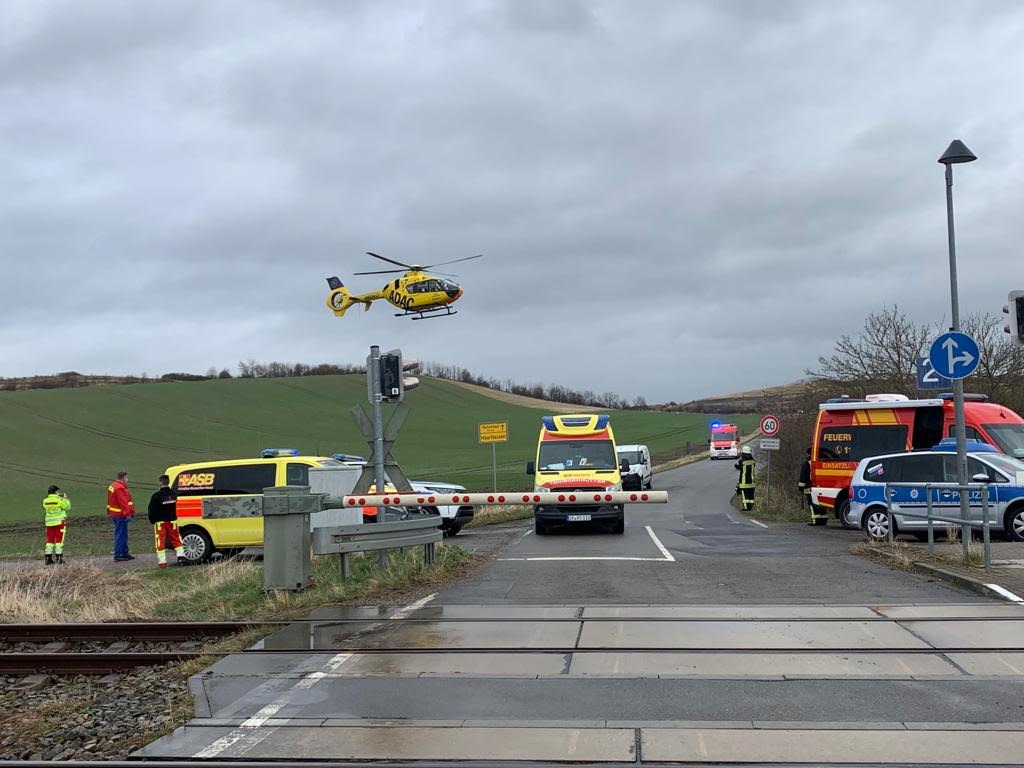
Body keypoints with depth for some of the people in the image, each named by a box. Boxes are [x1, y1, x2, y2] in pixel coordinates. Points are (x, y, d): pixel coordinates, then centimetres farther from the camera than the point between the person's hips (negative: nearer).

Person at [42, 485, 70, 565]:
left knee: (50, 540, 10)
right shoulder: (60, 500, -12)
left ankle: (48, 558, 9)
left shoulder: (45, 501, 1)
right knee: (59, 540, 0)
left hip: (49, 523, 4)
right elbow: (67, 507, -1)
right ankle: (58, 558, -4)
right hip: (60, 522, -4)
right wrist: (66, 498, 13)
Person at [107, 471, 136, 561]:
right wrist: (127, 514, -24)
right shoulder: (120, 488, -19)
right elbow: (123, 503, -24)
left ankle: (125, 553, 24)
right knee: (120, 535, -7)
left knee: (123, 534, 17)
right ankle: (118, 555, -5)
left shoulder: (112, 486, 15)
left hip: (114, 513, 11)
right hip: (120, 515, -11)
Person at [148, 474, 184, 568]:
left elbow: (151, 511, -9)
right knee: (176, 539, 14)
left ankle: (162, 562, 0)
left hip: (160, 522, -4)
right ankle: (180, 557, 9)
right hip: (172, 521, 4)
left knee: (160, 542, 1)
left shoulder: (156, 496, -16)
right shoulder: (173, 494, 0)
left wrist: (152, 520, 5)